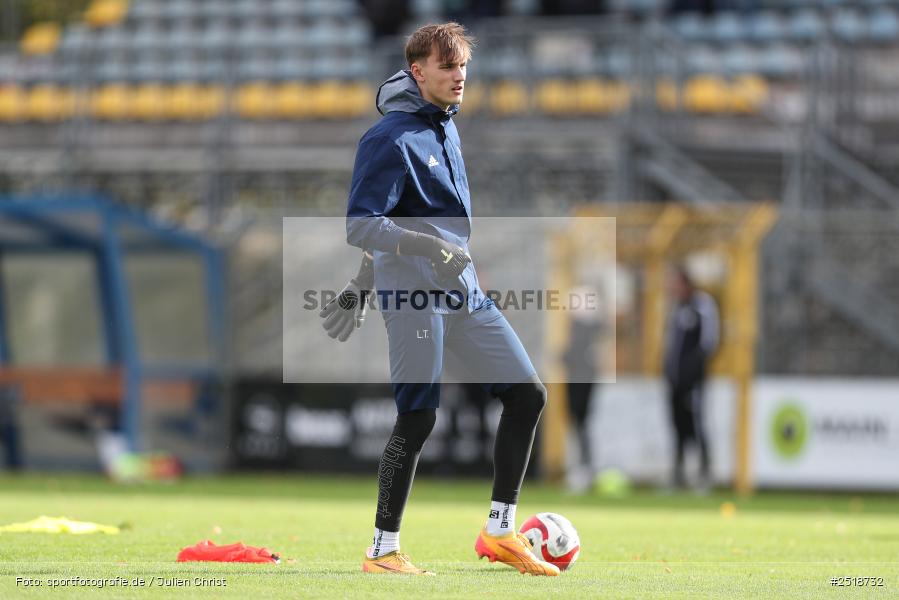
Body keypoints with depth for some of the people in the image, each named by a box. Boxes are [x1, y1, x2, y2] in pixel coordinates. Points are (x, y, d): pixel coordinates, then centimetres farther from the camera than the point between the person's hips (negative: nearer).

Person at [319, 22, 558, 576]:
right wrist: (426, 246, -29)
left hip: (464, 291, 9)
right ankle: (383, 550, 3)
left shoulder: (446, 127, 15)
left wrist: (361, 285, 26)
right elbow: (361, 226, -17)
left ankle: (501, 530, 12)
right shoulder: (392, 138, -12)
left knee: (528, 393, 4)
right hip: (415, 294, -9)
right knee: (418, 419, -8)